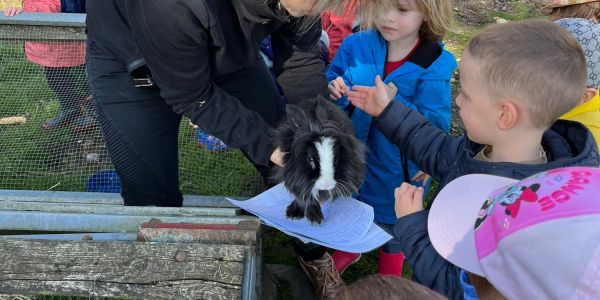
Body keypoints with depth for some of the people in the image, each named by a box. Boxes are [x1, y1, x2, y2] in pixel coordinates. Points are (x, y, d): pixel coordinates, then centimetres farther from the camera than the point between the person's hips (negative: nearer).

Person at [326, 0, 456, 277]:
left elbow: (436, 125, -24)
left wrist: (394, 105, -37)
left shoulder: (436, 65, -21)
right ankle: (348, 249, 63)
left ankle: (390, 277, 52)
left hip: (396, 169, -3)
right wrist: (335, 90, -26)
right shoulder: (356, 45, -12)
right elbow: (330, 82, -3)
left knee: (391, 223, 21)